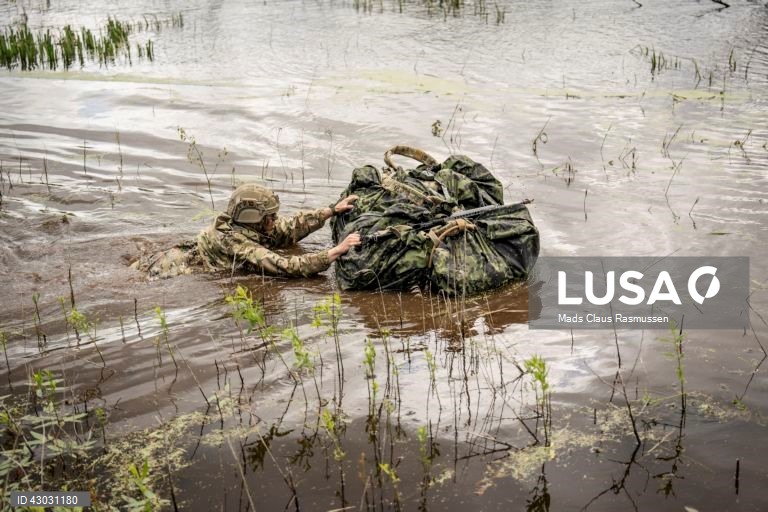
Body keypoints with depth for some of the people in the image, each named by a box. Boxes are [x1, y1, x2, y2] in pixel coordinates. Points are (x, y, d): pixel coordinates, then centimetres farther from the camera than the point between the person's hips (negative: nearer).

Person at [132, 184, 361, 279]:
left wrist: (333, 210, 3)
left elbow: (292, 227, 9)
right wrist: (338, 250, -34)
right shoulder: (237, 244, -29)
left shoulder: (253, 229, -2)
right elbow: (289, 267, -34)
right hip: (166, 274, -9)